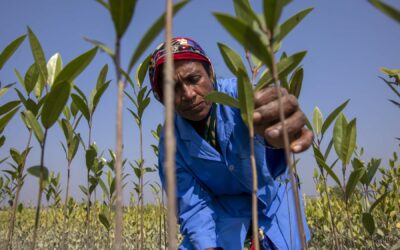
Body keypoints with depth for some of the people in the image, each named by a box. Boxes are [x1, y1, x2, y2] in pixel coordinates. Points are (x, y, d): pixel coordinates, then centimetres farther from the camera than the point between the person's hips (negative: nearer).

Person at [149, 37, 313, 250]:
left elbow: (264, 111, -49)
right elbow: (192, 204, -15)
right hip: (224, 211, 1)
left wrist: (278, 129, -73)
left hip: (273, 200, 0)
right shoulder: (171, 142, -16)